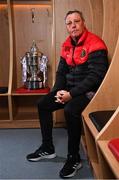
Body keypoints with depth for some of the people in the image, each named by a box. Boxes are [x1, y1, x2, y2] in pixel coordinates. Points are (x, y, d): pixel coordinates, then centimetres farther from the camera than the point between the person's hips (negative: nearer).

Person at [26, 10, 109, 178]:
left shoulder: (95, 44, -15)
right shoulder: (67, 45, 9)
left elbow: (96, 76, -23)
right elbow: (61, 72, 12)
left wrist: (72, 94, -25)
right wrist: (58, 90, -7)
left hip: (89, 91, -8)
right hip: (70, 89, 8)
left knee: (70, 110, -34)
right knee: (43, 104, 2)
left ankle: (74, 158, -14)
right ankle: (47, 148, 15)